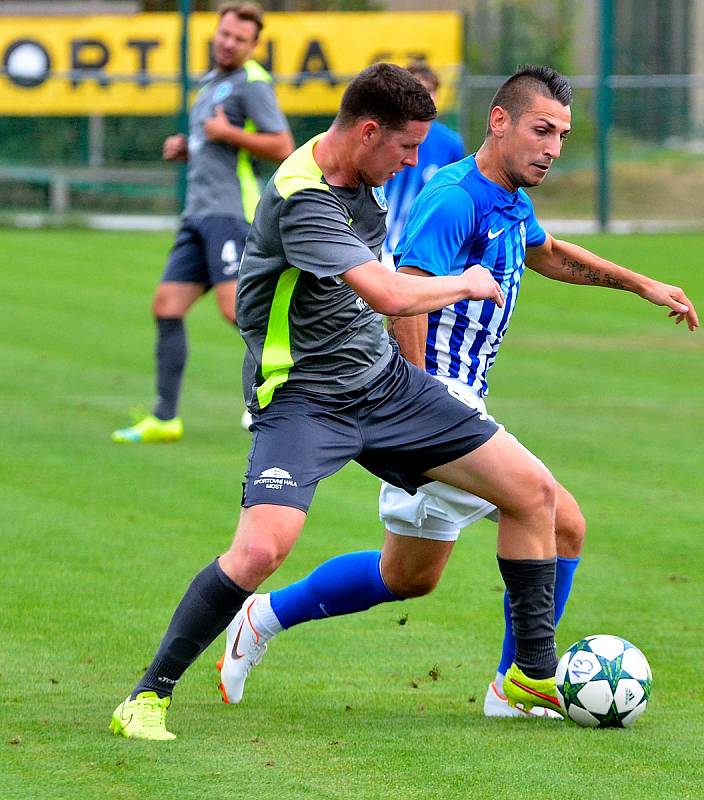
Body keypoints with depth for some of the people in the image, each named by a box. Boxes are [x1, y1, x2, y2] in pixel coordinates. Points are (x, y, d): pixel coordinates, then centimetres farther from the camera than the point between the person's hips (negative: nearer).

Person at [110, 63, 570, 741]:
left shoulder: (363, 179, 3)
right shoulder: (300, 198, -26)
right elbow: (391, 295, -33)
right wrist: (469, 283, -16)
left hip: (384, 380, 9)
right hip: (303, 397, -9)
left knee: (533, 490, 4)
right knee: (261, 547, -29)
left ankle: (534, 673, 20)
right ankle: (147, 697, -12)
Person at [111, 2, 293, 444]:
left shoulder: (252, 82, -6)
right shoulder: (211, 83, 22)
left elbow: (282, 147, -13)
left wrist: (227, 132, -14)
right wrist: (185, 149, 15)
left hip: (230, 212, -9)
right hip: (200, 214, 9)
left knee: (236, 308, -21)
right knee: (167, 307, 4)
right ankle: (165, 419, 7)